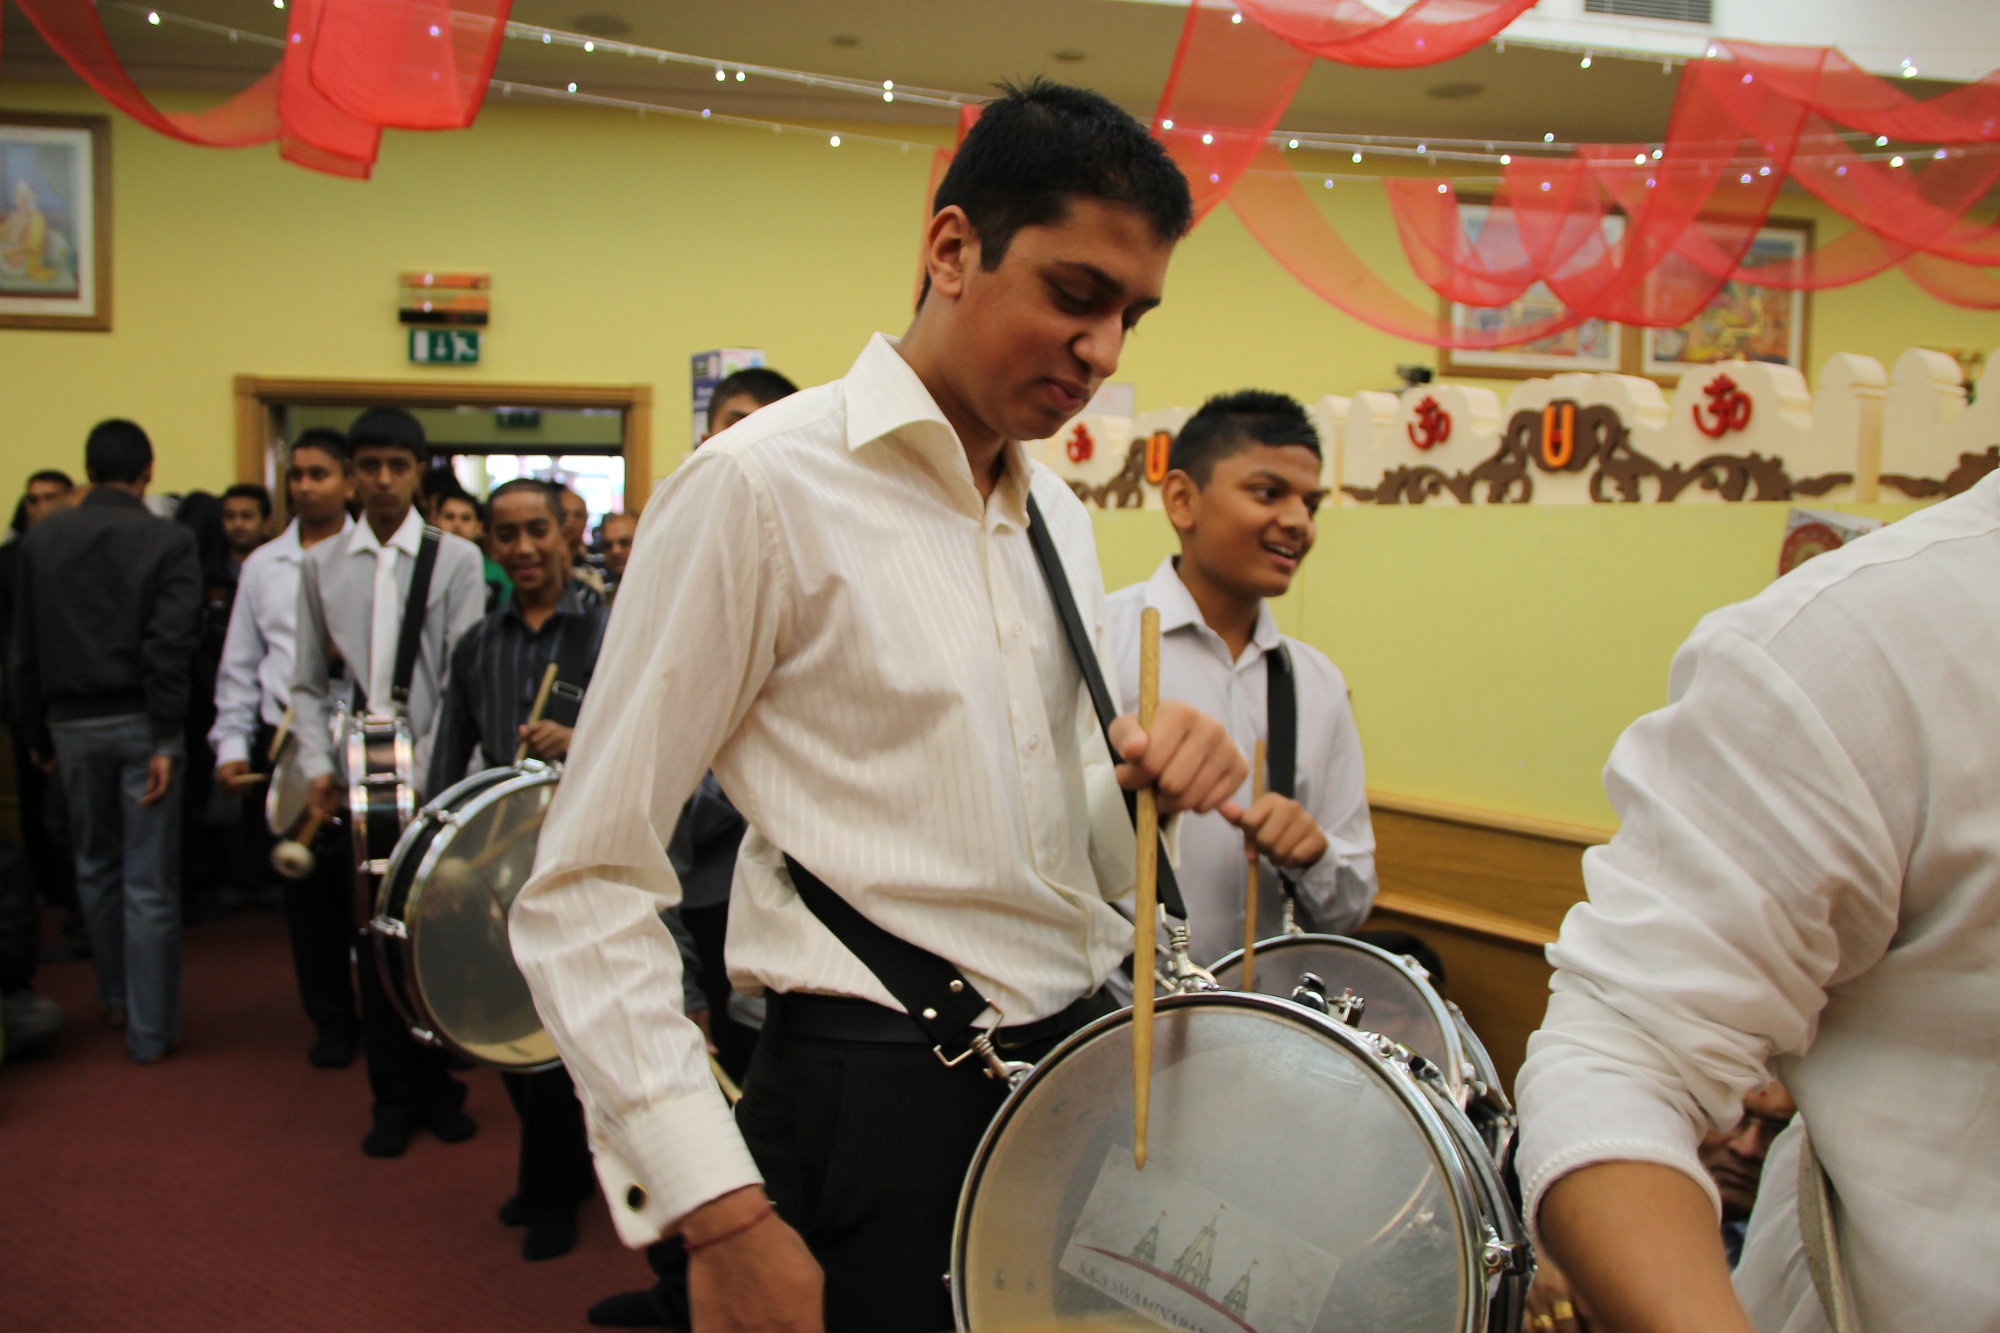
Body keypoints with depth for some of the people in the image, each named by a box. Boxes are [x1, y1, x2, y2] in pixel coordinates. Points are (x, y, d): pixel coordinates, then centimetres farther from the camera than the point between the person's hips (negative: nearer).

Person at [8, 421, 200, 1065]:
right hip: (141, 722, -3)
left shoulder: (40, 539, 1)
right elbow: (169, 647, -16)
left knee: (96, 865, 21)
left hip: (72, 723, 4)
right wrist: (165, 741, -14)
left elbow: (23, 648, 3)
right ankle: (150, 1030, 6)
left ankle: (116, 996, 35)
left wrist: (34, 731, 11)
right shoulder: (169, 540, -9)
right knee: (150, 883, 1)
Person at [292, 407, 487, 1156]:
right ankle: (394, 1097, 21)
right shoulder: (320, 565, 8)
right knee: (374, 939, 8)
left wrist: (425, 772, -13)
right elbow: (309, 683, 10)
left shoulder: (456, 559, -1)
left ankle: (440, 1087, 21)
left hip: (434, 780, -2)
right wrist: (318, 769, -3)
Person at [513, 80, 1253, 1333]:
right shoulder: (763, 485, -14)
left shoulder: (1060, 515, 9)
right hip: (878, 1101, -7)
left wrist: (1153, 783, -7)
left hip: (1085, 1073, 7)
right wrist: (721, 1217, -21)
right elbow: (586, 890, -15)